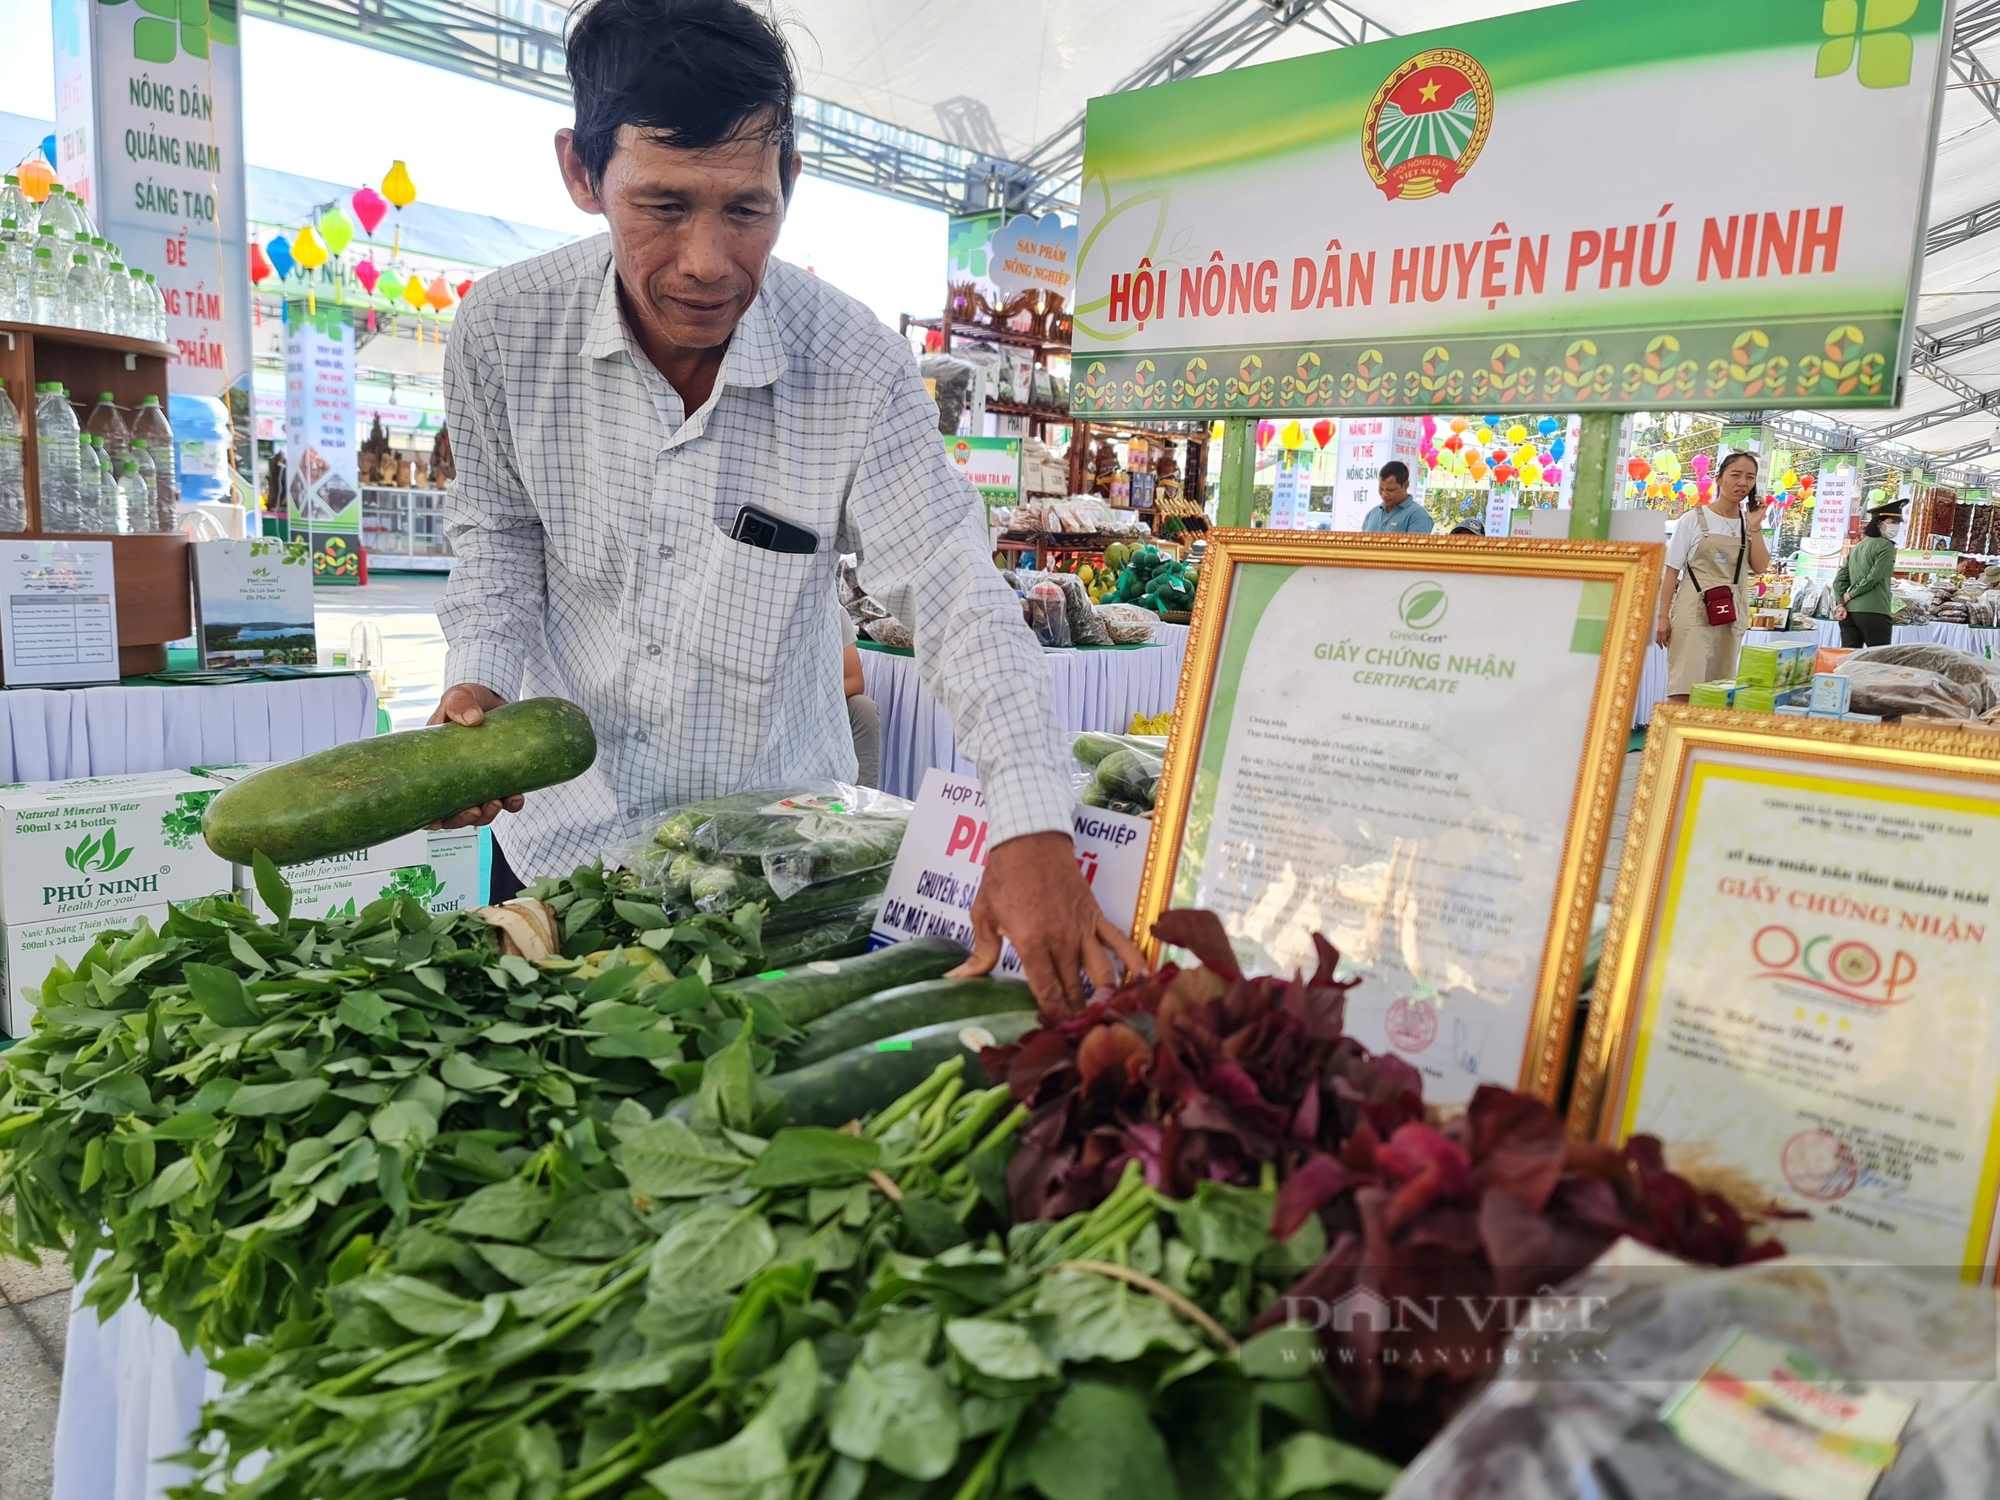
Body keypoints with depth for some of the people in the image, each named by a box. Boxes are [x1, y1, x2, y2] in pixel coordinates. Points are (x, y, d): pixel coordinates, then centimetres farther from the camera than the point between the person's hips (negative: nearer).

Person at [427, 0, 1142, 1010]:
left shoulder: (856, 368, -21)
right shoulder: (502, 329, -14)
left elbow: (957, 596, -23)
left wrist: (1034, 829, -35)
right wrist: (479, 677, -14)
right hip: (564, 831, 2)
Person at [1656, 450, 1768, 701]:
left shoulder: (1749, 524, 11)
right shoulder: (1693, 519, -2)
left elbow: (1760, 567, 2)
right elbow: (1672, 570, -3)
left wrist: (1754, 527, -6)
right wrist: (1664, 615, -9)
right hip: (1694, 611, -5)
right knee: (1684, 687, -12)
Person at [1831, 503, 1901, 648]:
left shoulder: (1857, 546, 19)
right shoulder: (1886, 546, -2)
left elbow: (1839, 580, 12)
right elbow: (1874, 577, -13)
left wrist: (1840, 604, 4)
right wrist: (1851, 594, -3)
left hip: (1850, 610, 7)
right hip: (1873, 612, -7)